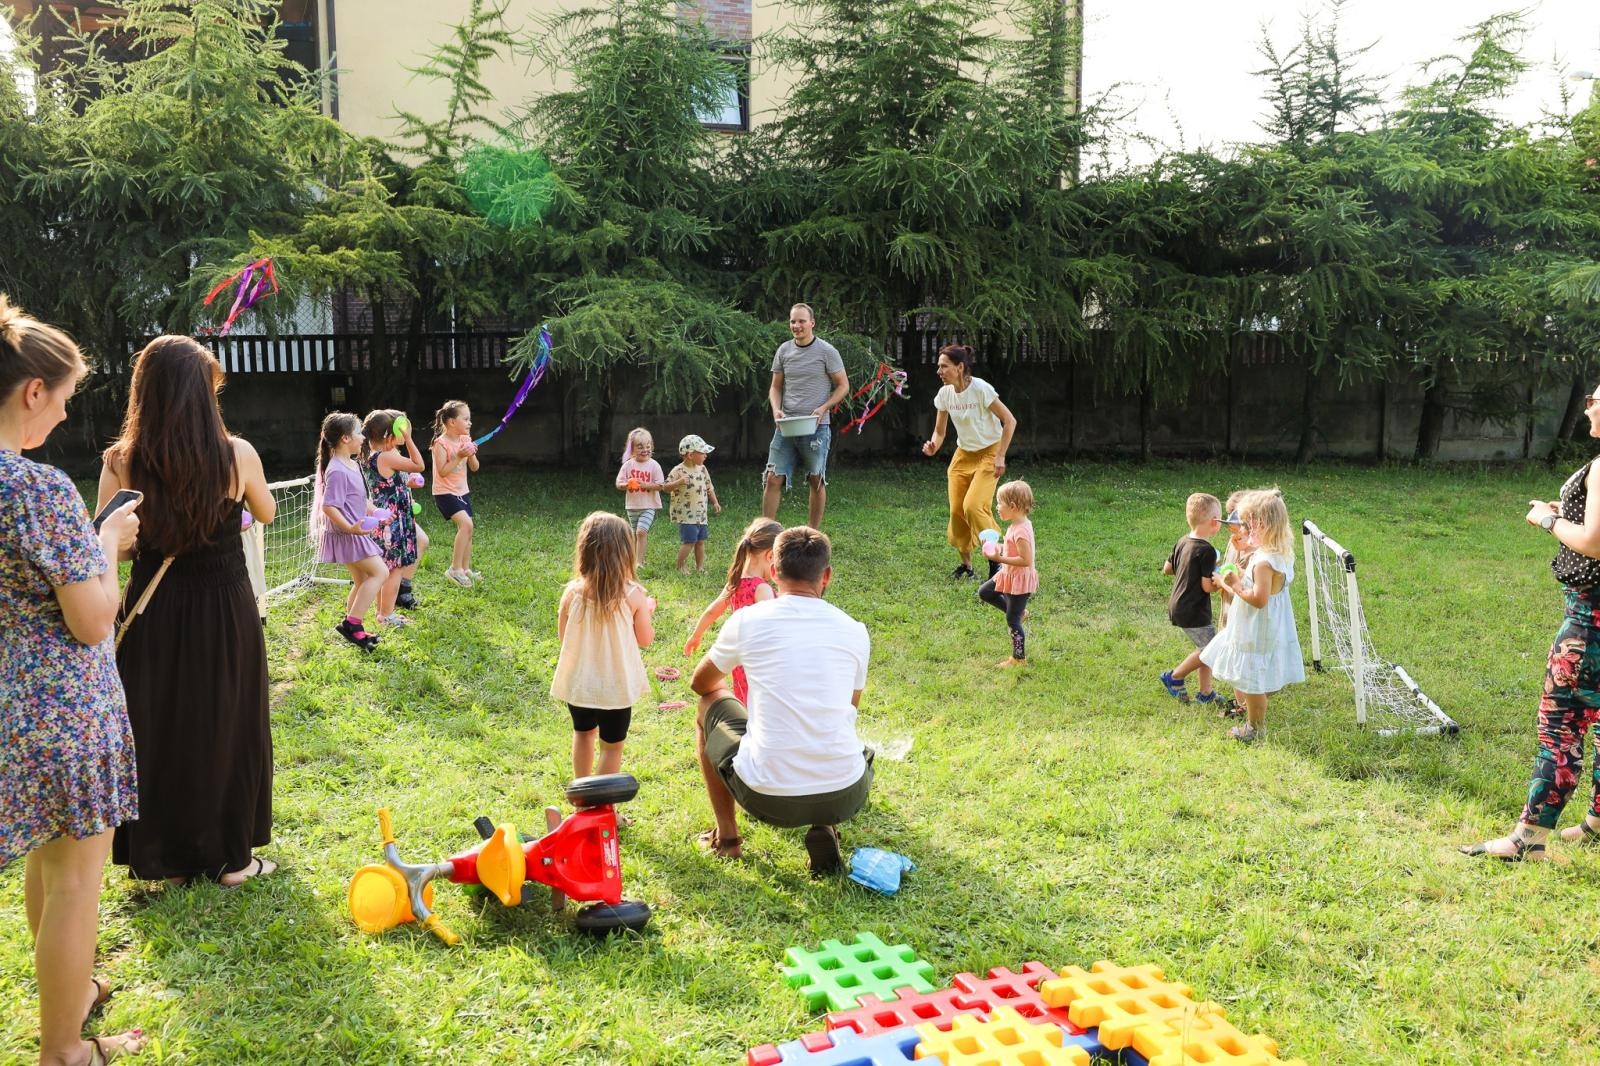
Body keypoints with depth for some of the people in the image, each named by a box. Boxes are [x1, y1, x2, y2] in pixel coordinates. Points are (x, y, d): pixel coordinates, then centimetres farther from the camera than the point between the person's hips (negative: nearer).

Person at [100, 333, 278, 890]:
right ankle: (231, 856, 24)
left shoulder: (121, 461, -10)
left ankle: (166, 858, 27)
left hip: (154, 613, 1)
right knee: (226, 728, 14)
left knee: (157, 730, 15)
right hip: (224, 611, -1)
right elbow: (266, 514, 7)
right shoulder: (237, 454, -12)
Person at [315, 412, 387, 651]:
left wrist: (376, 514, 10)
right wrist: (350, 528, -32)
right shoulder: (337, 471, -21)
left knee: (362, 581, 15)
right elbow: (328, 507, -25)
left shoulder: (352, 465, 10)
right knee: (379, 572, -12)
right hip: (345, 534, -10)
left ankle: (353, 629, 23)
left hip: (356, 532, 10)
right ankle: (351, 623, -9)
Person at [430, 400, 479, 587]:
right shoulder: (441, 443, -16)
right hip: (445, 493, -8)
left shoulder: (465, 440, 4)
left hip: (462, 491, 8)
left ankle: (466, 568, 27)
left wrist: (471, 455, -11)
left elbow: (474, 468, 8)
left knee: (467, 529, 11)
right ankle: (455, 568, -17)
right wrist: (459, 457, -26)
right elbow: (442, 471, -21)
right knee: (466, 523, -24)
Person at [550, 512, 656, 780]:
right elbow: (646, 639, -5)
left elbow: (562, 636, 0)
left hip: (579, 683, 3)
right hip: (617, 686, -3)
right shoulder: (633, 595, -17)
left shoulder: (572, 592, -13)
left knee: (583, 733, 27)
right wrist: (647, 610, 12)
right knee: (612, 745, 14)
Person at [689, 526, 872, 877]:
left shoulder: (748, 620, -3)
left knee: (709, 707, 26)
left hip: (768, 797, -1)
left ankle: (726, 835, 31)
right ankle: (825, 828, 11)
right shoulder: (854, 631, 3)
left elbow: (701, 684, 17)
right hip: (844, 797, 2)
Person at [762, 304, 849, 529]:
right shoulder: (784, 350, 8)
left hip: (816, 427, -3)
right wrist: (776, 409, -4)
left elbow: (843, 385, 1)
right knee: (774, 478, -5)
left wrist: (823, 408, -13)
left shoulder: (827, 351, -3)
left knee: (817, 481, 6)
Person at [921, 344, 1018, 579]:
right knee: (956, 510, -1)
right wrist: (934, 447, -18)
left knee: (973, 506, -20)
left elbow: (1010, 421, -17)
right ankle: (966, 564, 15)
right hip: (963, 454, 6)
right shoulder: (944, 394, -4)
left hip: (988, 453, -6)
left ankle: (995, 558, -2)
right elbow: (940, 431, 5)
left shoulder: (981, 389, -21)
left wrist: (1000, 456, -19)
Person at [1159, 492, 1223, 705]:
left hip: (1177, 606, 9)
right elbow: (1208, 586, -20)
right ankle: (1174, 677, 11)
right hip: (1193, 611, -9)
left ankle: (1206, 692, 20)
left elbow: (1167, 569, 15)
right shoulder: (1206, 550, -20)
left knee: (1206, 648, 15)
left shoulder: (1183, 541, 5)